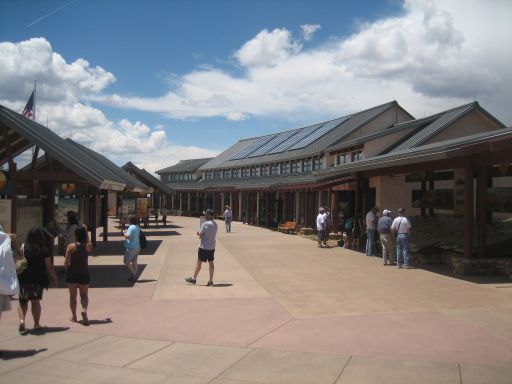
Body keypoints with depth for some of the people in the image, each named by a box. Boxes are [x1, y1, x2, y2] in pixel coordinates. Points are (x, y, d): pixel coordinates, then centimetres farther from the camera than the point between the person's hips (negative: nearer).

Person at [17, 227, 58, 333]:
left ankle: (22, 320, -8)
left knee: (23, 301, 11)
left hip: (24, 278, 1)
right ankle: (36, 324, 9)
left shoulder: (23, 247, -1)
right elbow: (49, 267, -3)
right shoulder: (44, 250, -5)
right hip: (38, 279, 0)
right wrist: (54, 279, 5)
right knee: (35, 301, 8)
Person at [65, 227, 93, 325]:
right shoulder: (88, 246, -5)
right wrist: (84, 232, 16)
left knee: (72, 296, 13)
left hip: (72, 273, -1)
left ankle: (74, 316, 19)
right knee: (84, 295, 11)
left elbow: (66, 262, -13)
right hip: (84, 273, 1)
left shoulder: (71, 246, -12)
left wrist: (67, 268, 8)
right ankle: (84, 309, -16)